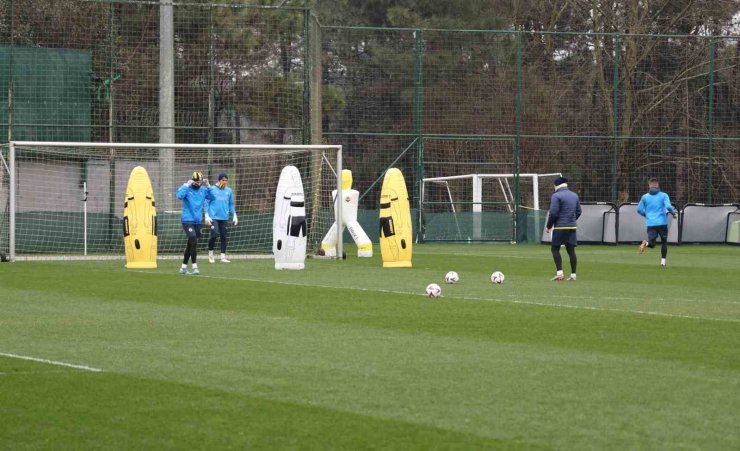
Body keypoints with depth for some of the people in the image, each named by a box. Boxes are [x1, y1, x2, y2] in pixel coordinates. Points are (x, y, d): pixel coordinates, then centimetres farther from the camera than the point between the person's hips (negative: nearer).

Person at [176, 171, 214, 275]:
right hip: (187, 220, -6)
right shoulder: (187, 189, -8)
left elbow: (212, 197, -1)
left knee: (190, 244, 11)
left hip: (198, 221, 6)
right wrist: (187, 185, -22)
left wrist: (208, 186, -7)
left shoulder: (203, 190, 7)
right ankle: (194, 266, -16)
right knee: (193, 241, -19)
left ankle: (183, 267, 21)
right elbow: (179, 195, -25)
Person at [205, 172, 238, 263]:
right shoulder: (212, 190, -3)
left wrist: (234, 215, 8)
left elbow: (231, 204, 15)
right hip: (214, 217, -4)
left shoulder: (229, 191, 7)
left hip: (224, 217, 4)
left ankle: (223, 257, 11)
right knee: (214, 234, -13)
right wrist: (207, 216, -8)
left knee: (224, 237, 4)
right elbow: (207, 203, -1)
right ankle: (210, 253, 9)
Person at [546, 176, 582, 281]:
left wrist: (549, 226, -3)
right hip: (572, 227, 6)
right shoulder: (575, 196, 12)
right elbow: (578, 212, 16)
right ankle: (573, 275, 7)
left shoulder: (556, 196, -10)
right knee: (571, 250, 8)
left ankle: (559, 273, -10)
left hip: (560, 227, -6)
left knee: (555, 249, 2)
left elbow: (553, 213, -15)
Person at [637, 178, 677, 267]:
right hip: (662, 222, -1)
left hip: (650, 223, 1)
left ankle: (646, 243, -33)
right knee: (664, 241, 17)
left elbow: (639, 210, 8)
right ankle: (663, 261, 13)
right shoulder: (663, 195, 0)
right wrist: (674, 213, 7)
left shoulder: (644, 197, 7)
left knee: (651, 243, 2)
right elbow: (668, 206, -12)